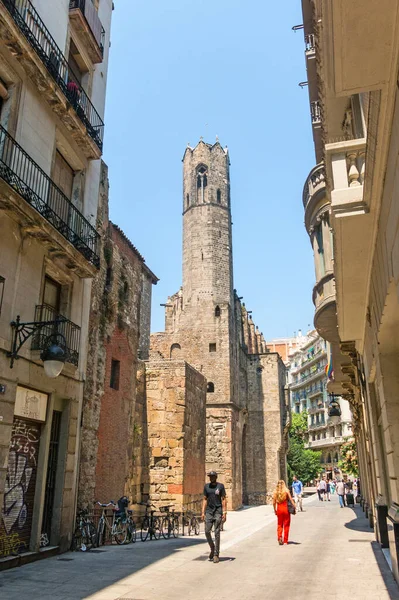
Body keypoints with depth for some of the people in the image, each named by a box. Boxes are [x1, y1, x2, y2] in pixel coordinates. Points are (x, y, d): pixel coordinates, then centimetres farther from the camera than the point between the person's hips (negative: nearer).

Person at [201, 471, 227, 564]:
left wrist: (224, 513, -10)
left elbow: (223, 500, -3)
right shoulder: (206, 486, 7)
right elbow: (205, 499, 11)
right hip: (209, 511, 3)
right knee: (207, 532, 0)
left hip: (218, 511, -3)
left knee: (217, 533, -2)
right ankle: (212, 548, 24)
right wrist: (203, 512, 5)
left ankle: (216, 555, 6)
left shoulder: (220, 486, -3)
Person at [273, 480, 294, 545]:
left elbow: (274, 502, 0)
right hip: (286, 508, -1)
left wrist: (275, 510, 12)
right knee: (286, 525, 12)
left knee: (279, 525, 14)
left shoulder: (275, 491, -1)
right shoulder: (286, 490, -6)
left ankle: (279, 537, -5)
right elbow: (291, 500, -8)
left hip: (279, 509, 1)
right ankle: (285, 540, 16)